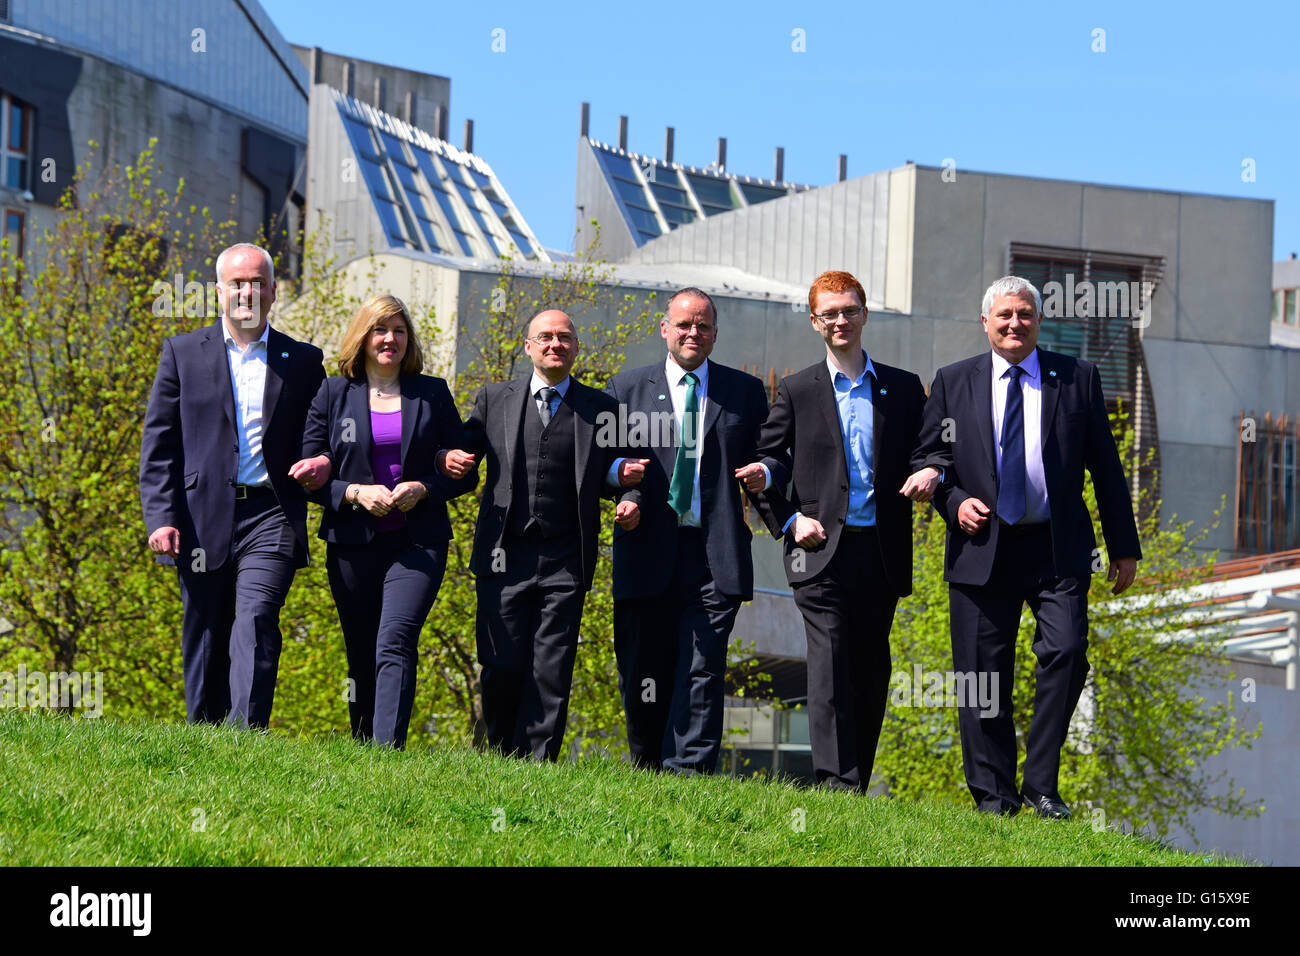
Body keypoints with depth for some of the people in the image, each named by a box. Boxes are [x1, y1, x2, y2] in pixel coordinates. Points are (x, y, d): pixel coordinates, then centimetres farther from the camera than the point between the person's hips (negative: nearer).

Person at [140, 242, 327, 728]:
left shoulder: (303, 360, 12)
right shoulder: (182, 352, 10)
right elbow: (158, 443, 6)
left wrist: (324, 463, -5)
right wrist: (161, 518, -5)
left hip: (271, 516, -1)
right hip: (202, 518, 1)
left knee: (257, 621, -19)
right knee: (205, 638, 6)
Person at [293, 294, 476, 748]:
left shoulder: (433, 394, 9)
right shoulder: (333, 394, 8)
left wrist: (423, 489, -8)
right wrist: (354, 494, -11)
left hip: (417, 542, -2)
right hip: (353, 544, 2)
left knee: (394, 643, -19)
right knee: (361, 657, 6)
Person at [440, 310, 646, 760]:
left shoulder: (600, 407, 12)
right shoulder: (494, 398, 13)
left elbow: (612, 475, 14)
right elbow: (463, 451, 13)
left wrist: (629, 497, -8)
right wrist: (451, 460, -10)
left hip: (565, 561, 0)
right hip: (503, 556, 0)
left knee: (552, 672, -6)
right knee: (501, 668, -1)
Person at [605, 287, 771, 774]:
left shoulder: (745, 391, 13)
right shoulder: (628, 387, 13)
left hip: (716, 555, -1)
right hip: (647, 553, 1)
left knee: (702, 670, -10)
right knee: (641, 674, 5)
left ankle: (689, 773, -12)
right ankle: (648, 775, 20)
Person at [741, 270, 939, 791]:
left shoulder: (903, 388, 12)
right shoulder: (797, 390, 8)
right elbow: (769, 461, 10)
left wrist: (931, 472, -10)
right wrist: (790, 521, -3)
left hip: (882, 553, 2)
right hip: (822, 550, -2)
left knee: (871, 671, 6)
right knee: (829, 666, -13)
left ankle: (858, 784, 14)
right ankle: (835, 783, -19)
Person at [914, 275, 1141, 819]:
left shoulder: (1076, 379, 8)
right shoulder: (953, 382, 9)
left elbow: (1105, 466, 9)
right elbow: (930, 457, 13)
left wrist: (1123, 547, 7)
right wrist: (956, 503, -7)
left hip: (1058, 549, -1)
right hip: (981, 549, 1)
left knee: (1066, 652, -17)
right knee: (982, 673, 1)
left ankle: (1041, 785, -7)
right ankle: (993, 794, 11)